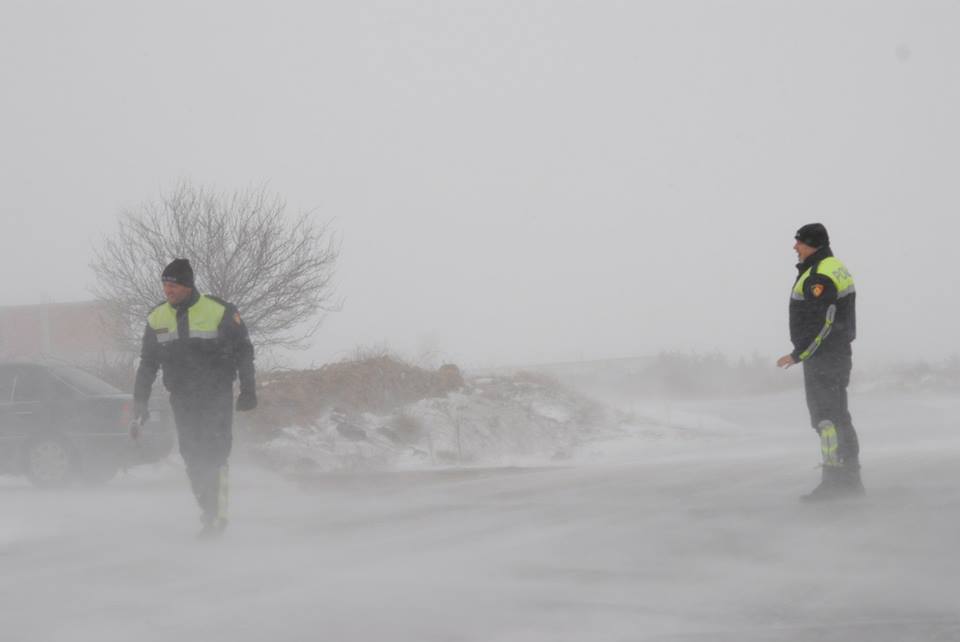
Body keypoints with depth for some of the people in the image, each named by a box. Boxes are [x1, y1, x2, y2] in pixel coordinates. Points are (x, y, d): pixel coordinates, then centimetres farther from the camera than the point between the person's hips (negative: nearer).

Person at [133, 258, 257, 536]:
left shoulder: (220, 312, -8)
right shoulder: (157, 318, 5)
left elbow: (243, 351, 1)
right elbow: (147, 363, 14)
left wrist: (248, 390, -1)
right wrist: (140, 400, 11)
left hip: (217, 396, -4)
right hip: (181, 399, 4)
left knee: (214, 454, -13)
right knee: (193, 459, 3)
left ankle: (217, 515, -9)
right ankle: (211, 513, 11)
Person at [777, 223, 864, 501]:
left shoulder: (819, 277, -18)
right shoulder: (836, 268, 16)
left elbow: (821, 324, -23)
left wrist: (798, 355, -19)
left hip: (822, 354, -11)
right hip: (837, 354, 11)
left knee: (826, 417, -9)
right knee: (837, 417, 13)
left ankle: (835, 481, -9)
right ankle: (850, 480, 16)